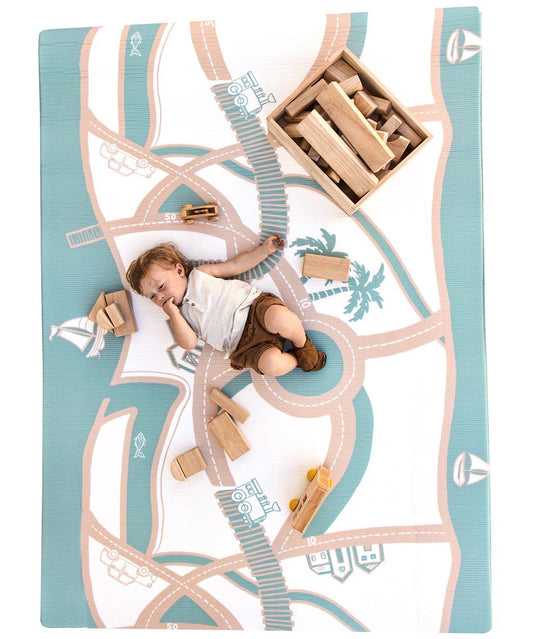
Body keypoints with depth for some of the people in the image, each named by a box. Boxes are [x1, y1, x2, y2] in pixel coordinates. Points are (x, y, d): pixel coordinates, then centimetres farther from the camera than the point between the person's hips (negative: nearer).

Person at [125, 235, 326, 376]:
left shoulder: (200, 273, 18)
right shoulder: (181, 315, 19)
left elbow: (236, 265, 20)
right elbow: (189, 343, 2)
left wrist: (264, 250, 14)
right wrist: (173, 312, -2)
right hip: (243, 343, 0)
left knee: (279, 317, -38)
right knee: (271, 364, -33)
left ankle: (303, 344, -6)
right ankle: (297, 359, 0)